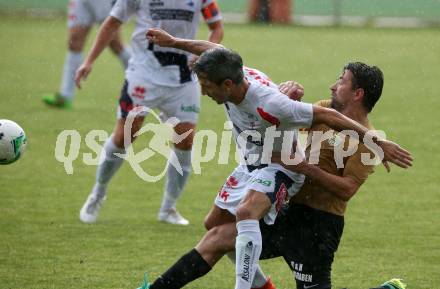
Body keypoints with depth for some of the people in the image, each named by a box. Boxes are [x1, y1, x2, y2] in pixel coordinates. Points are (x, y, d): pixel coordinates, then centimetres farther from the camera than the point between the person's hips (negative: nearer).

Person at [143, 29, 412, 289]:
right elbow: (216, 50, 10)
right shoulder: (234, 75, -16)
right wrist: (173, 42, 24)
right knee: (215, 225, 16)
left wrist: (377, 142, -30)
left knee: (246, 212, -37)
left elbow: (328, 116, -32)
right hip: (251, 165, 9)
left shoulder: (267, 105, -37)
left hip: (280, 168, -9)